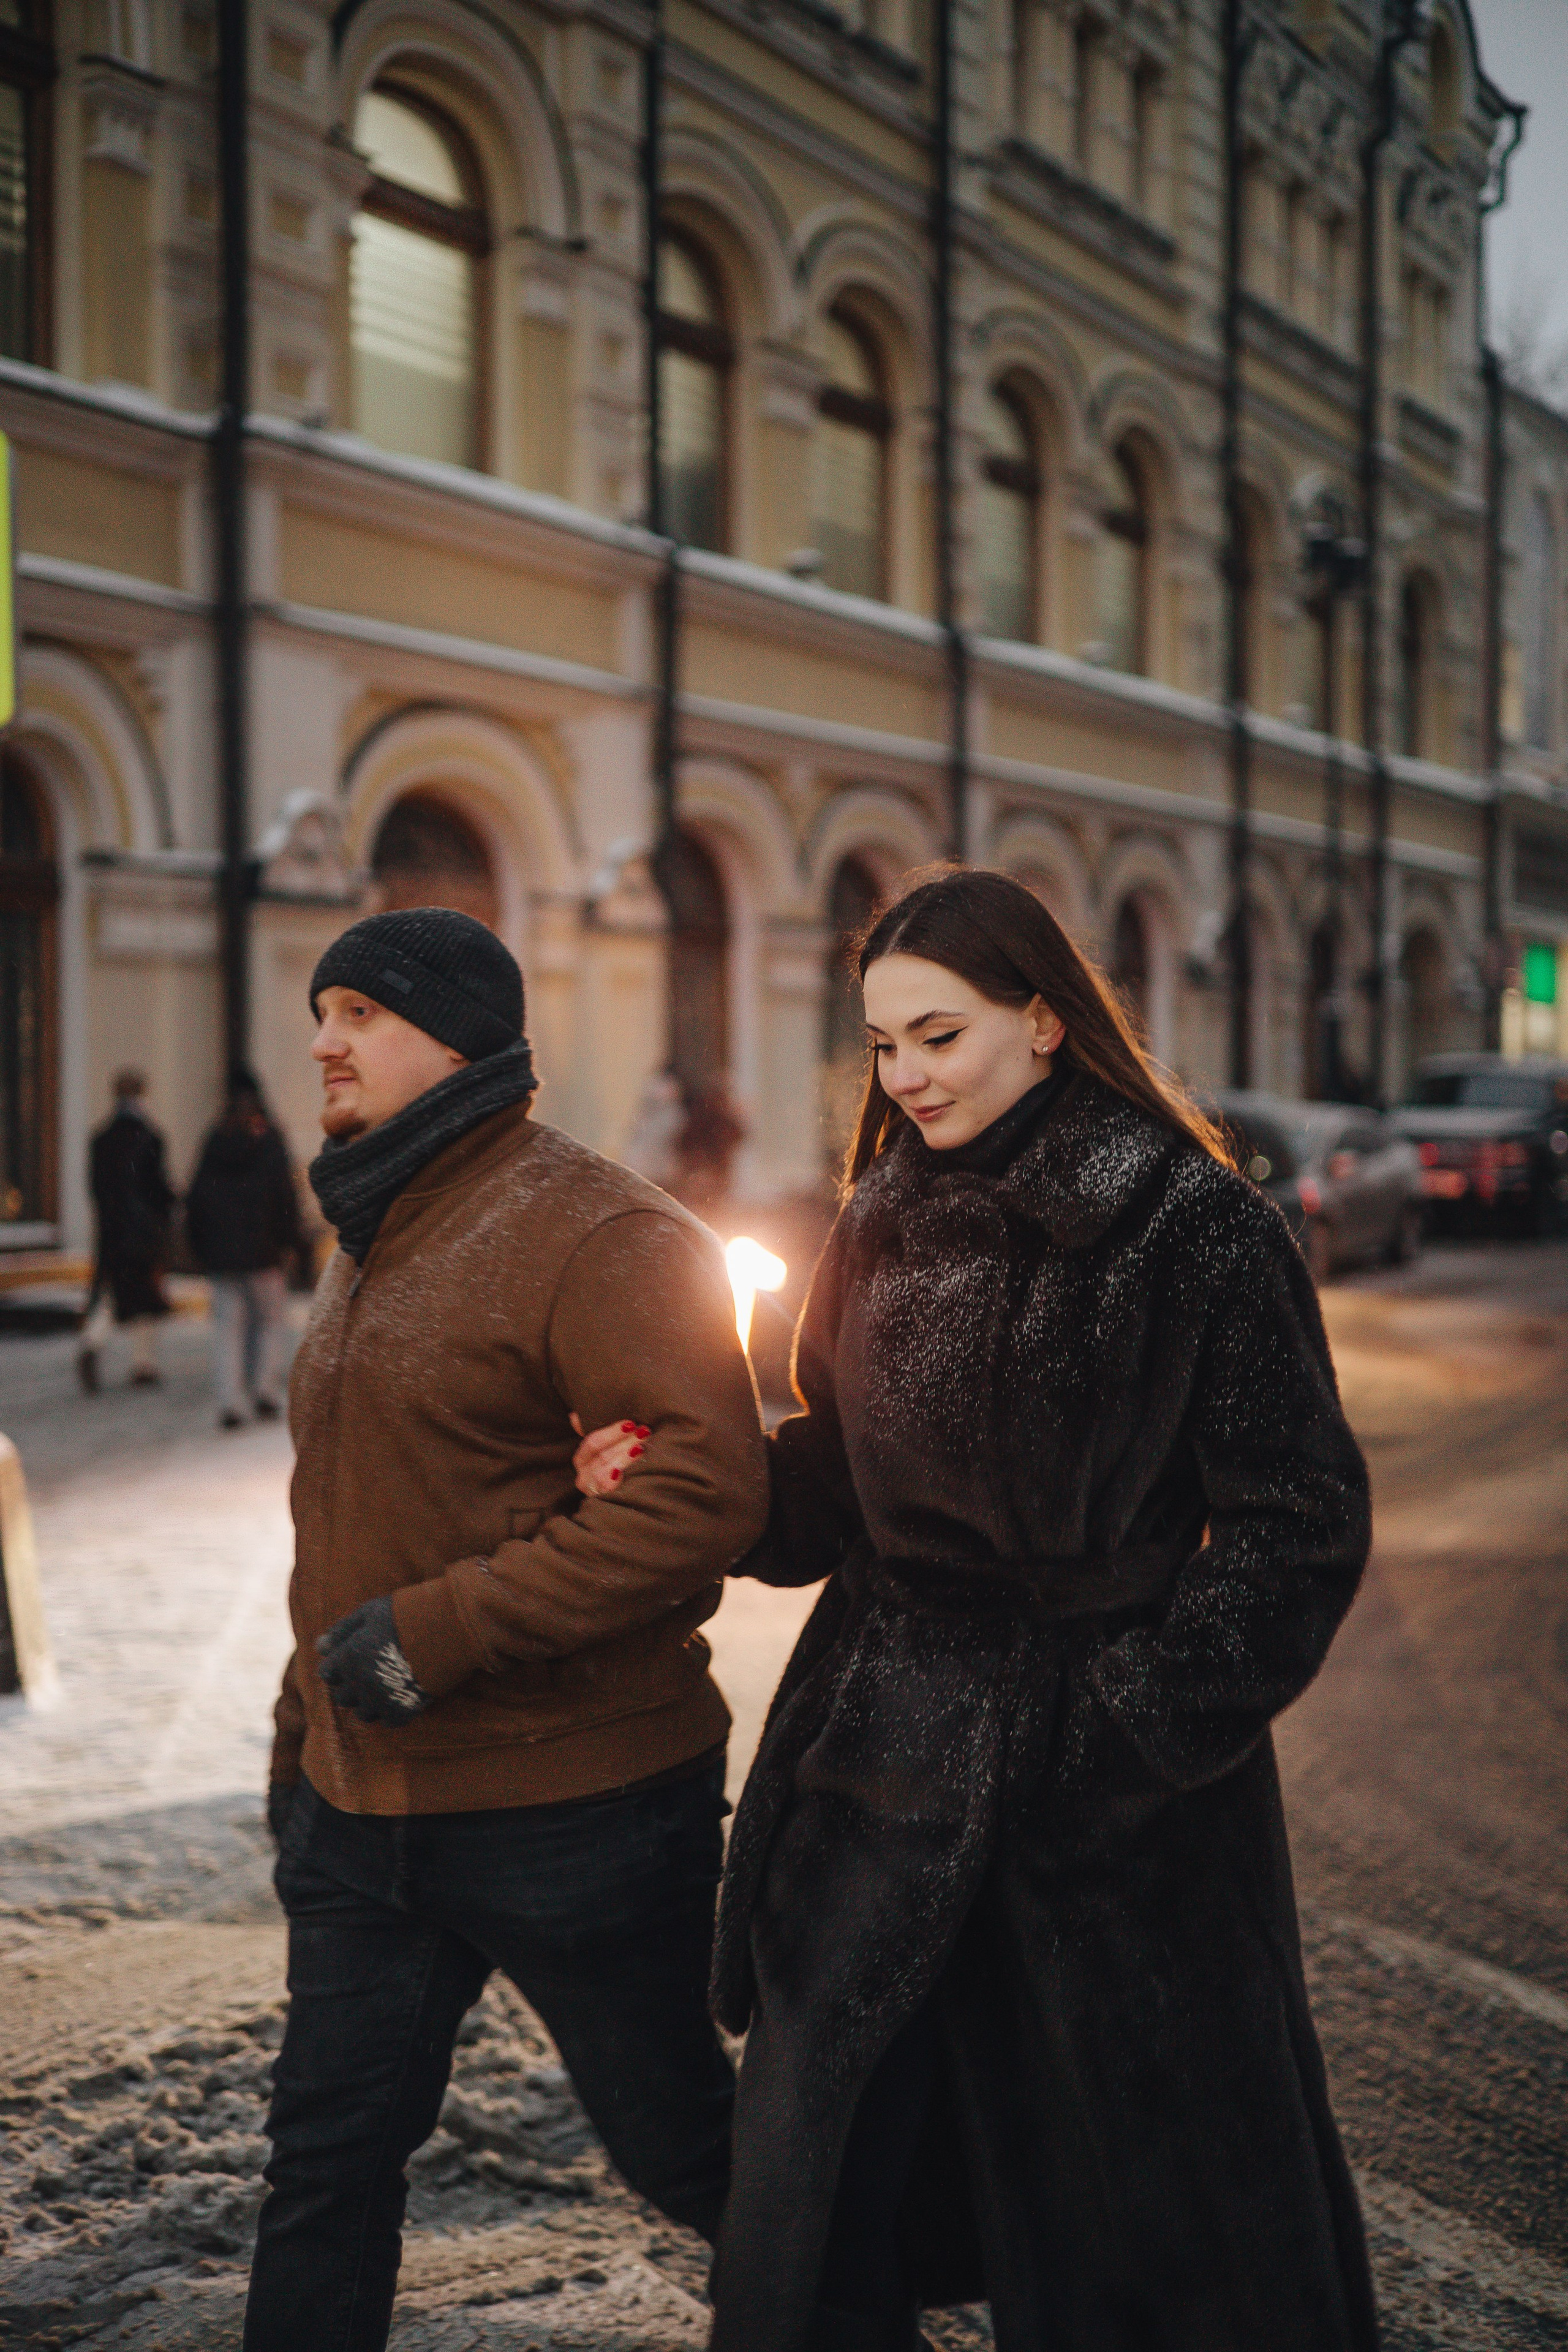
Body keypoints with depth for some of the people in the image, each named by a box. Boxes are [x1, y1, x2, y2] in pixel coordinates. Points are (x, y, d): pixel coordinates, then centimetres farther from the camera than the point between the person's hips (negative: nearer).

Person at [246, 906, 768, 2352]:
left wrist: (433, 1635, -26)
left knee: (680, 2146, 10)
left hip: (571, 1811, -8)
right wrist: (302, 1735, 22)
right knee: (328, 2162, 13)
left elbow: (708, 1492, -27)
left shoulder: (598, 1238, -16)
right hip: (363, 1811, 8)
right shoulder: (369, 1244, 14)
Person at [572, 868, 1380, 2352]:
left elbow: (1299, 1518, -11)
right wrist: (679, 1481, -4)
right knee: (809, 2166, 8)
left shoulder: (1193, 1226, -11)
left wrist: (1145, 1720, -16)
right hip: (888, 1744, 5)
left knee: (1135, 2161, 10)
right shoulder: (888, 1217, 7)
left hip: (1110, 1785, -5)